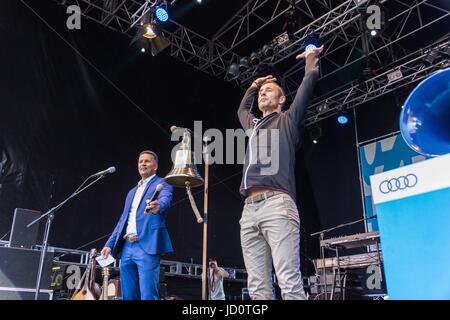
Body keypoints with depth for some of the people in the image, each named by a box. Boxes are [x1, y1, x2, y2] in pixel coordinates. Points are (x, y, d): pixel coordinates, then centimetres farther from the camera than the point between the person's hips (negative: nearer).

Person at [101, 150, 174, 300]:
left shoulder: (162, 185, 3)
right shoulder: (132, 192, 25)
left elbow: (165, 200, -21)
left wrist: (158, 206, -45)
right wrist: (110, 244, 14)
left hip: (147, 246, -7)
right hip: (126, 247, 7)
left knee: (148, 296, -12)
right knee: (128, 296, 8)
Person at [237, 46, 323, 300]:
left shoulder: (288, 120, 17)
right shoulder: (253, 125, 33)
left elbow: (308, 84, 13)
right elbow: (242, 109, 54)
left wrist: (311, 59, 31)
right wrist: (253, 86, 52)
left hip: (277, 204, -6)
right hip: (250, 209, 6)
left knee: (289, 282, -15)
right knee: (257, 286, -2)